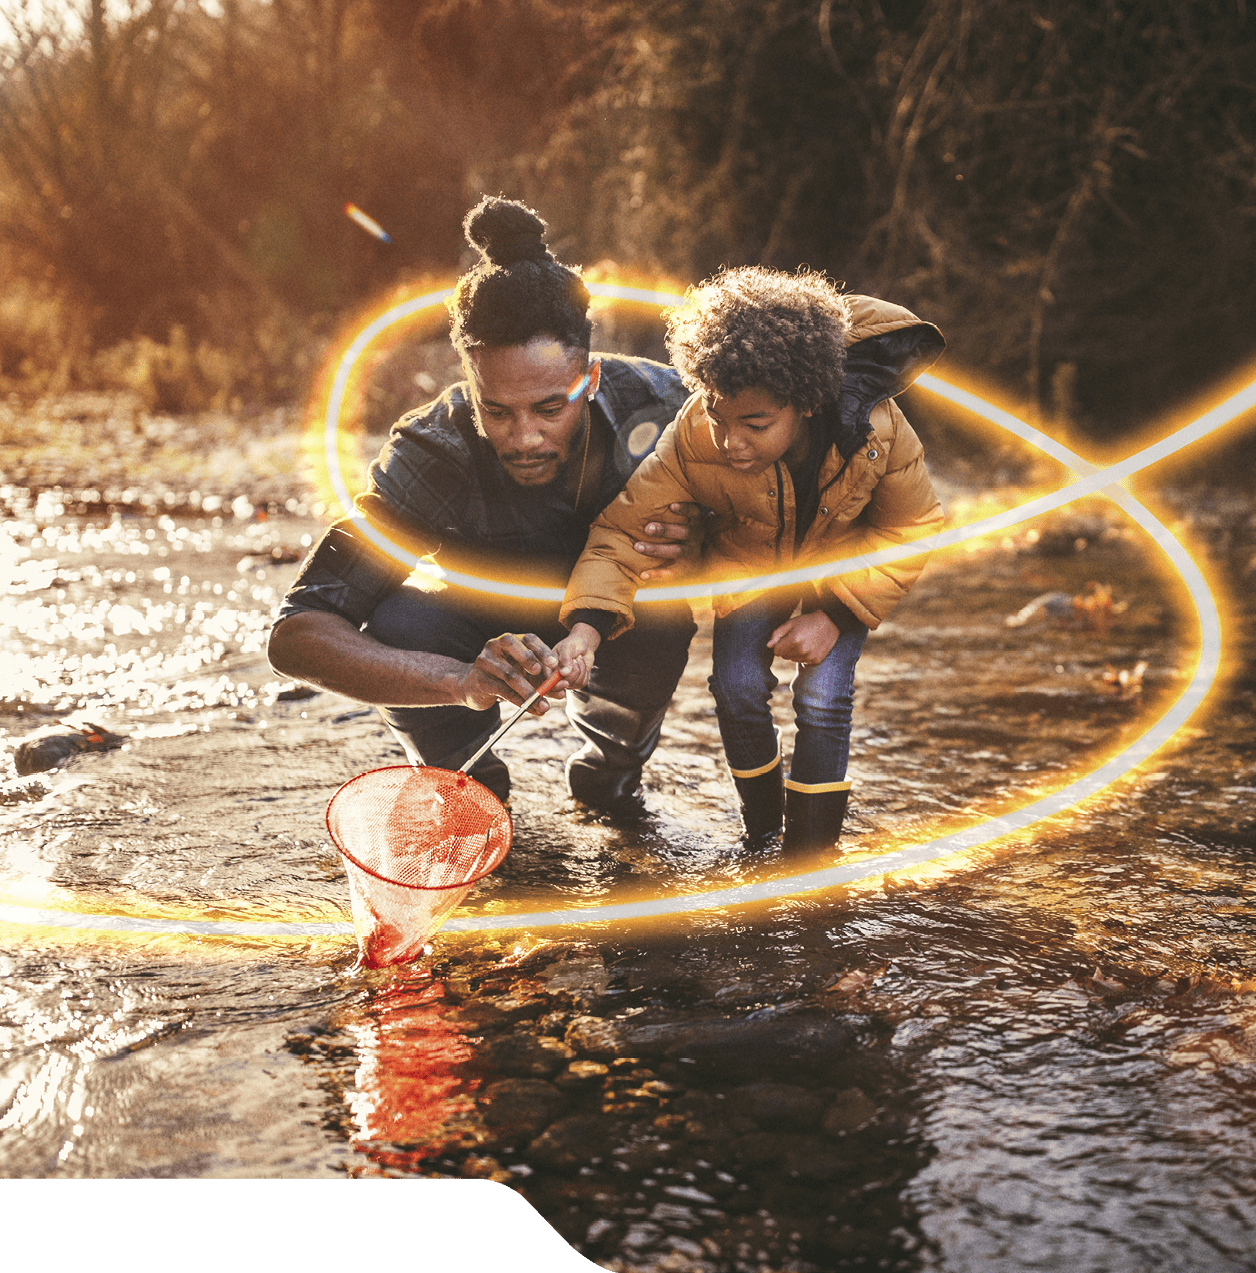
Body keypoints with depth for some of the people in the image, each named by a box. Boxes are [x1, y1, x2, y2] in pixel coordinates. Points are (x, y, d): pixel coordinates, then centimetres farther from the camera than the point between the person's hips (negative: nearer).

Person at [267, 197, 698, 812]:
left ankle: (608, 761, 1)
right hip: (487, 625, -1)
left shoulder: (658, 404, -30)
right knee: (397, 628, -33)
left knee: (664, 608, -33)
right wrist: (463, 681, -56)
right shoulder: (429, 455, -34)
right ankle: (470, 778, 0)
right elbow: (294, 635, -39)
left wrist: (686, 557, -40)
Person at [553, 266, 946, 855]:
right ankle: (760, 831, 14)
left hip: (844, 565, -1)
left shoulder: (877, 431, -36)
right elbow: (624, 526, -29)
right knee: (737, 688, -13)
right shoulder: (692, 438, -35)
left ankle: (808, 856, 2)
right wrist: (587, 626, -46)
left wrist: (834, 615, -26)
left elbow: (909, 532, -18)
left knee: (821, 698, -16)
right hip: (749, 562, 1)